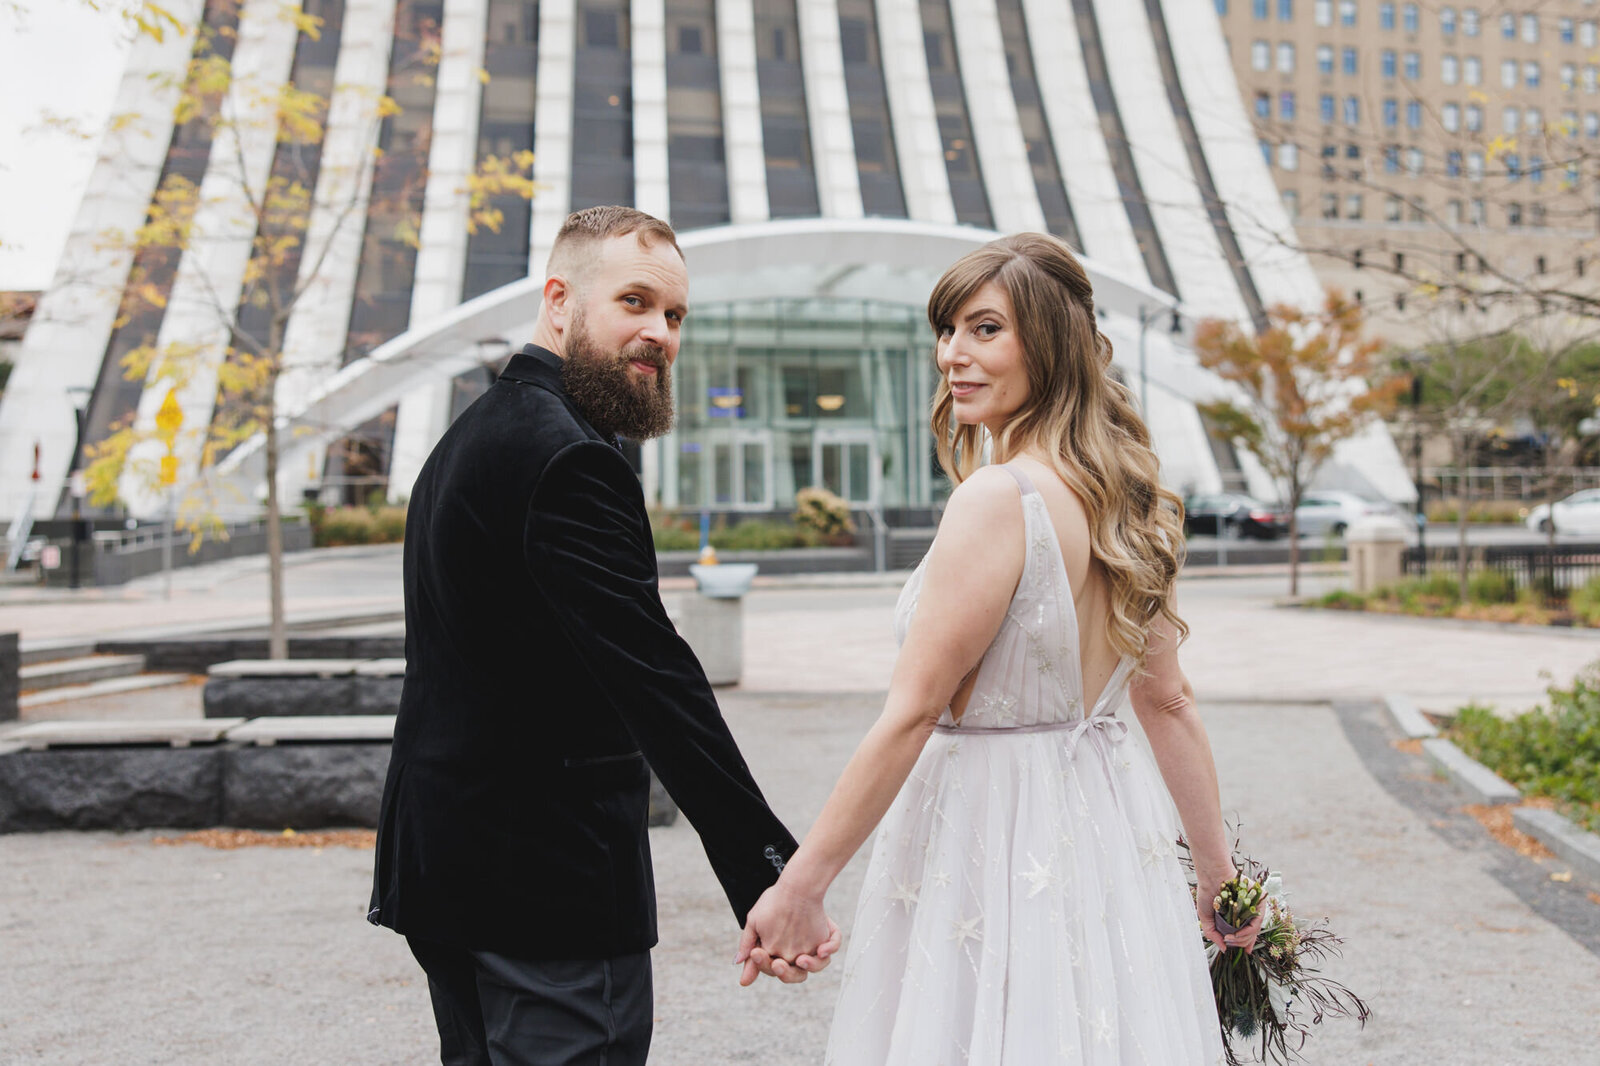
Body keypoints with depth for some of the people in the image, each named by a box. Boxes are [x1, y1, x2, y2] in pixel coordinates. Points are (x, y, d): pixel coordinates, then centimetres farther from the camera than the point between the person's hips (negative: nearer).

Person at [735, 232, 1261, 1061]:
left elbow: (911, 714, -20)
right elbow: (1167, 701, 11)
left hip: (994, 845, -8)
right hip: (1110, 831, 8)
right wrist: (1219, 874, 19)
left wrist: (799, 885, -14)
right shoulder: (1126, 497, 5)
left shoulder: (997, 498, -20)